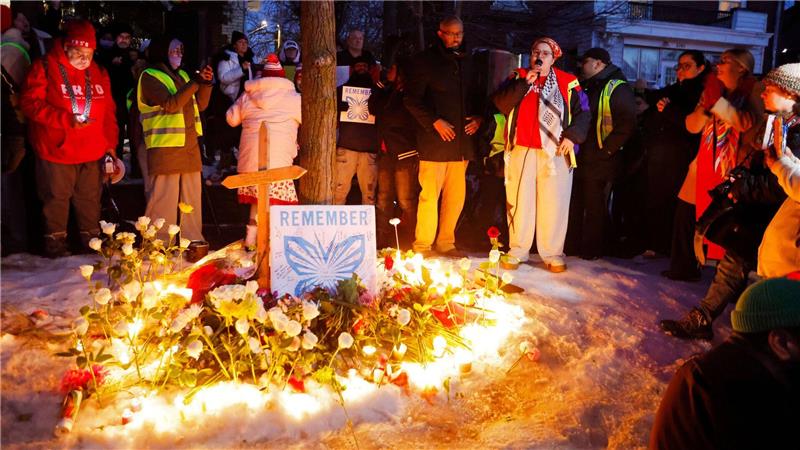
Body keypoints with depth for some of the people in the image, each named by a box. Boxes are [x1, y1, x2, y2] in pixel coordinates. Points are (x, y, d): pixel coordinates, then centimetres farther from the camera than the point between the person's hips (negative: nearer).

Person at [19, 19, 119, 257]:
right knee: (57, 198, 5)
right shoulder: (45, 67, -5)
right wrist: (66, 120, -20)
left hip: (92, 153, 4)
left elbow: (109, 112, 13)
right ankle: (55, 247, 19)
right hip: (57, 150, -4)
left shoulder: (98, 73, 10)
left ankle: (93, 244, 23)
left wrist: (110, 144, 8)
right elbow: (30, 103, -11)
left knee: (90, 198, 11)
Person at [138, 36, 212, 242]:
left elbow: (200, 104, 17)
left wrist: (206, 83, 1)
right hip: (165, 147, -7)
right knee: (165, 197, -7)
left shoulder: (182, 75, 18)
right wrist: (196, 82, -18)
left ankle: (193, 240, 19)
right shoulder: (150, 76, -4)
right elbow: (170, 104, -17)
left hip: (190, 144, 7)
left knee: (192, 195, 10)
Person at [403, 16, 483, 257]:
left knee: (457, 196, 7)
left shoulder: (466, 61, 19)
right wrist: (435, 122, -14)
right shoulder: (425, 60, 0)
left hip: (461, 140, 6)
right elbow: (412, 99, -5)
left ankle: (446, 242, 18)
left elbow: (476, 95, 27)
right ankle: (423, 246, 2)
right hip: (435, 140, -6)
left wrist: (478, 117, 7)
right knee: (430, 194, -8)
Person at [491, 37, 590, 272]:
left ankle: (553, 254, 8)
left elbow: (582, 113, 8)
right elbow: (500, 103, -3)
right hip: (521, 150, 1)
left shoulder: (568, 82, 7)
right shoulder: (519, 77, 11)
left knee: (554, 204, -1)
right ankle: (518, 251, 14)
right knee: (519, 202, 5)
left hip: (555, 151, -1)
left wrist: (572, 136, -5)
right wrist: (525, 83, -11)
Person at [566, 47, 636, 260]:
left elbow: (626, 124, -17)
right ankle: (572, 244, 24)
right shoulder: (587, 87, 17)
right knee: (575, 204, 13)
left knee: (595, 207, 1)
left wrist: (606, 149, -18)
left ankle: (591, 250, 12)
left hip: (599, 161, -8)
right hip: (580, 157, 8)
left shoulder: (617, 88, -8)